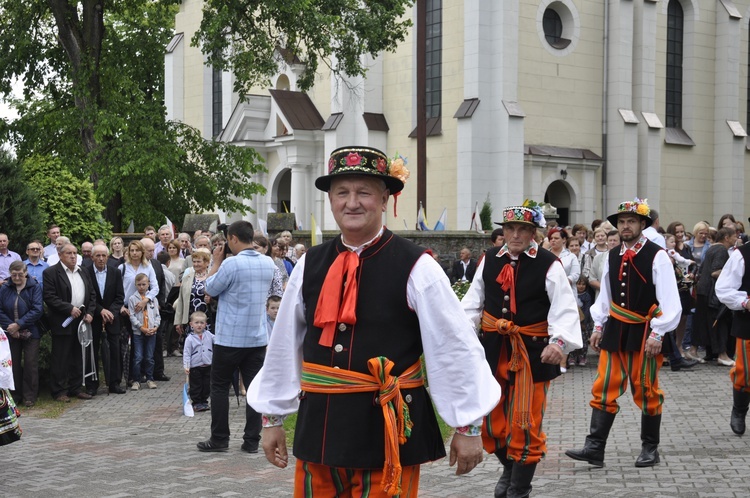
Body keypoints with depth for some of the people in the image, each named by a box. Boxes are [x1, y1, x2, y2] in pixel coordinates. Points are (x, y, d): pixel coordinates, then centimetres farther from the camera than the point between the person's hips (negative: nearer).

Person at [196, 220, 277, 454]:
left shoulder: (231, 264, -16)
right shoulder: (268, 264, 4)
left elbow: (210, 289, -5)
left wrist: (216, 261, 5)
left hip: (230, 338, -5)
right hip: (258, 337, 5)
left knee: (220, 387, 8)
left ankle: (219, 439, 11)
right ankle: (252, 441, 7)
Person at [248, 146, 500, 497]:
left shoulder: (415, 267, -9)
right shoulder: (309, 266, 4)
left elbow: (455, 348, -7)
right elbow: (285, 345, 11)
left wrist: (468, 426, -6)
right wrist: (272, 417, 15)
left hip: (389, 428, -4)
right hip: (319, 424, 4)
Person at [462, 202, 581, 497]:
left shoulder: (548, 265, -10)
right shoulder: (490, 260, 3)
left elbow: (565, 309, -15)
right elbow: (473, 302, 5)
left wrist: (559, 342, -30)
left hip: (532, 352, -4)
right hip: (494, 348, 4)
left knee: (525, 423, 2)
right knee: (491, 420, 14)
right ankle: (509, 468, 41)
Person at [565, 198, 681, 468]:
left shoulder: (657, 256, -10)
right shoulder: (613, 256, 8)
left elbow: (669, 300, -13)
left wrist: (657, 335, -17)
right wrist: (598, 326, 12)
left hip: (644, 333, -5)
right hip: (615, 331, 5)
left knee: (646, 391, 6)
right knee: (604, 389, 2)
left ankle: (650, 448, 20)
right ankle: (595, 448, 3)